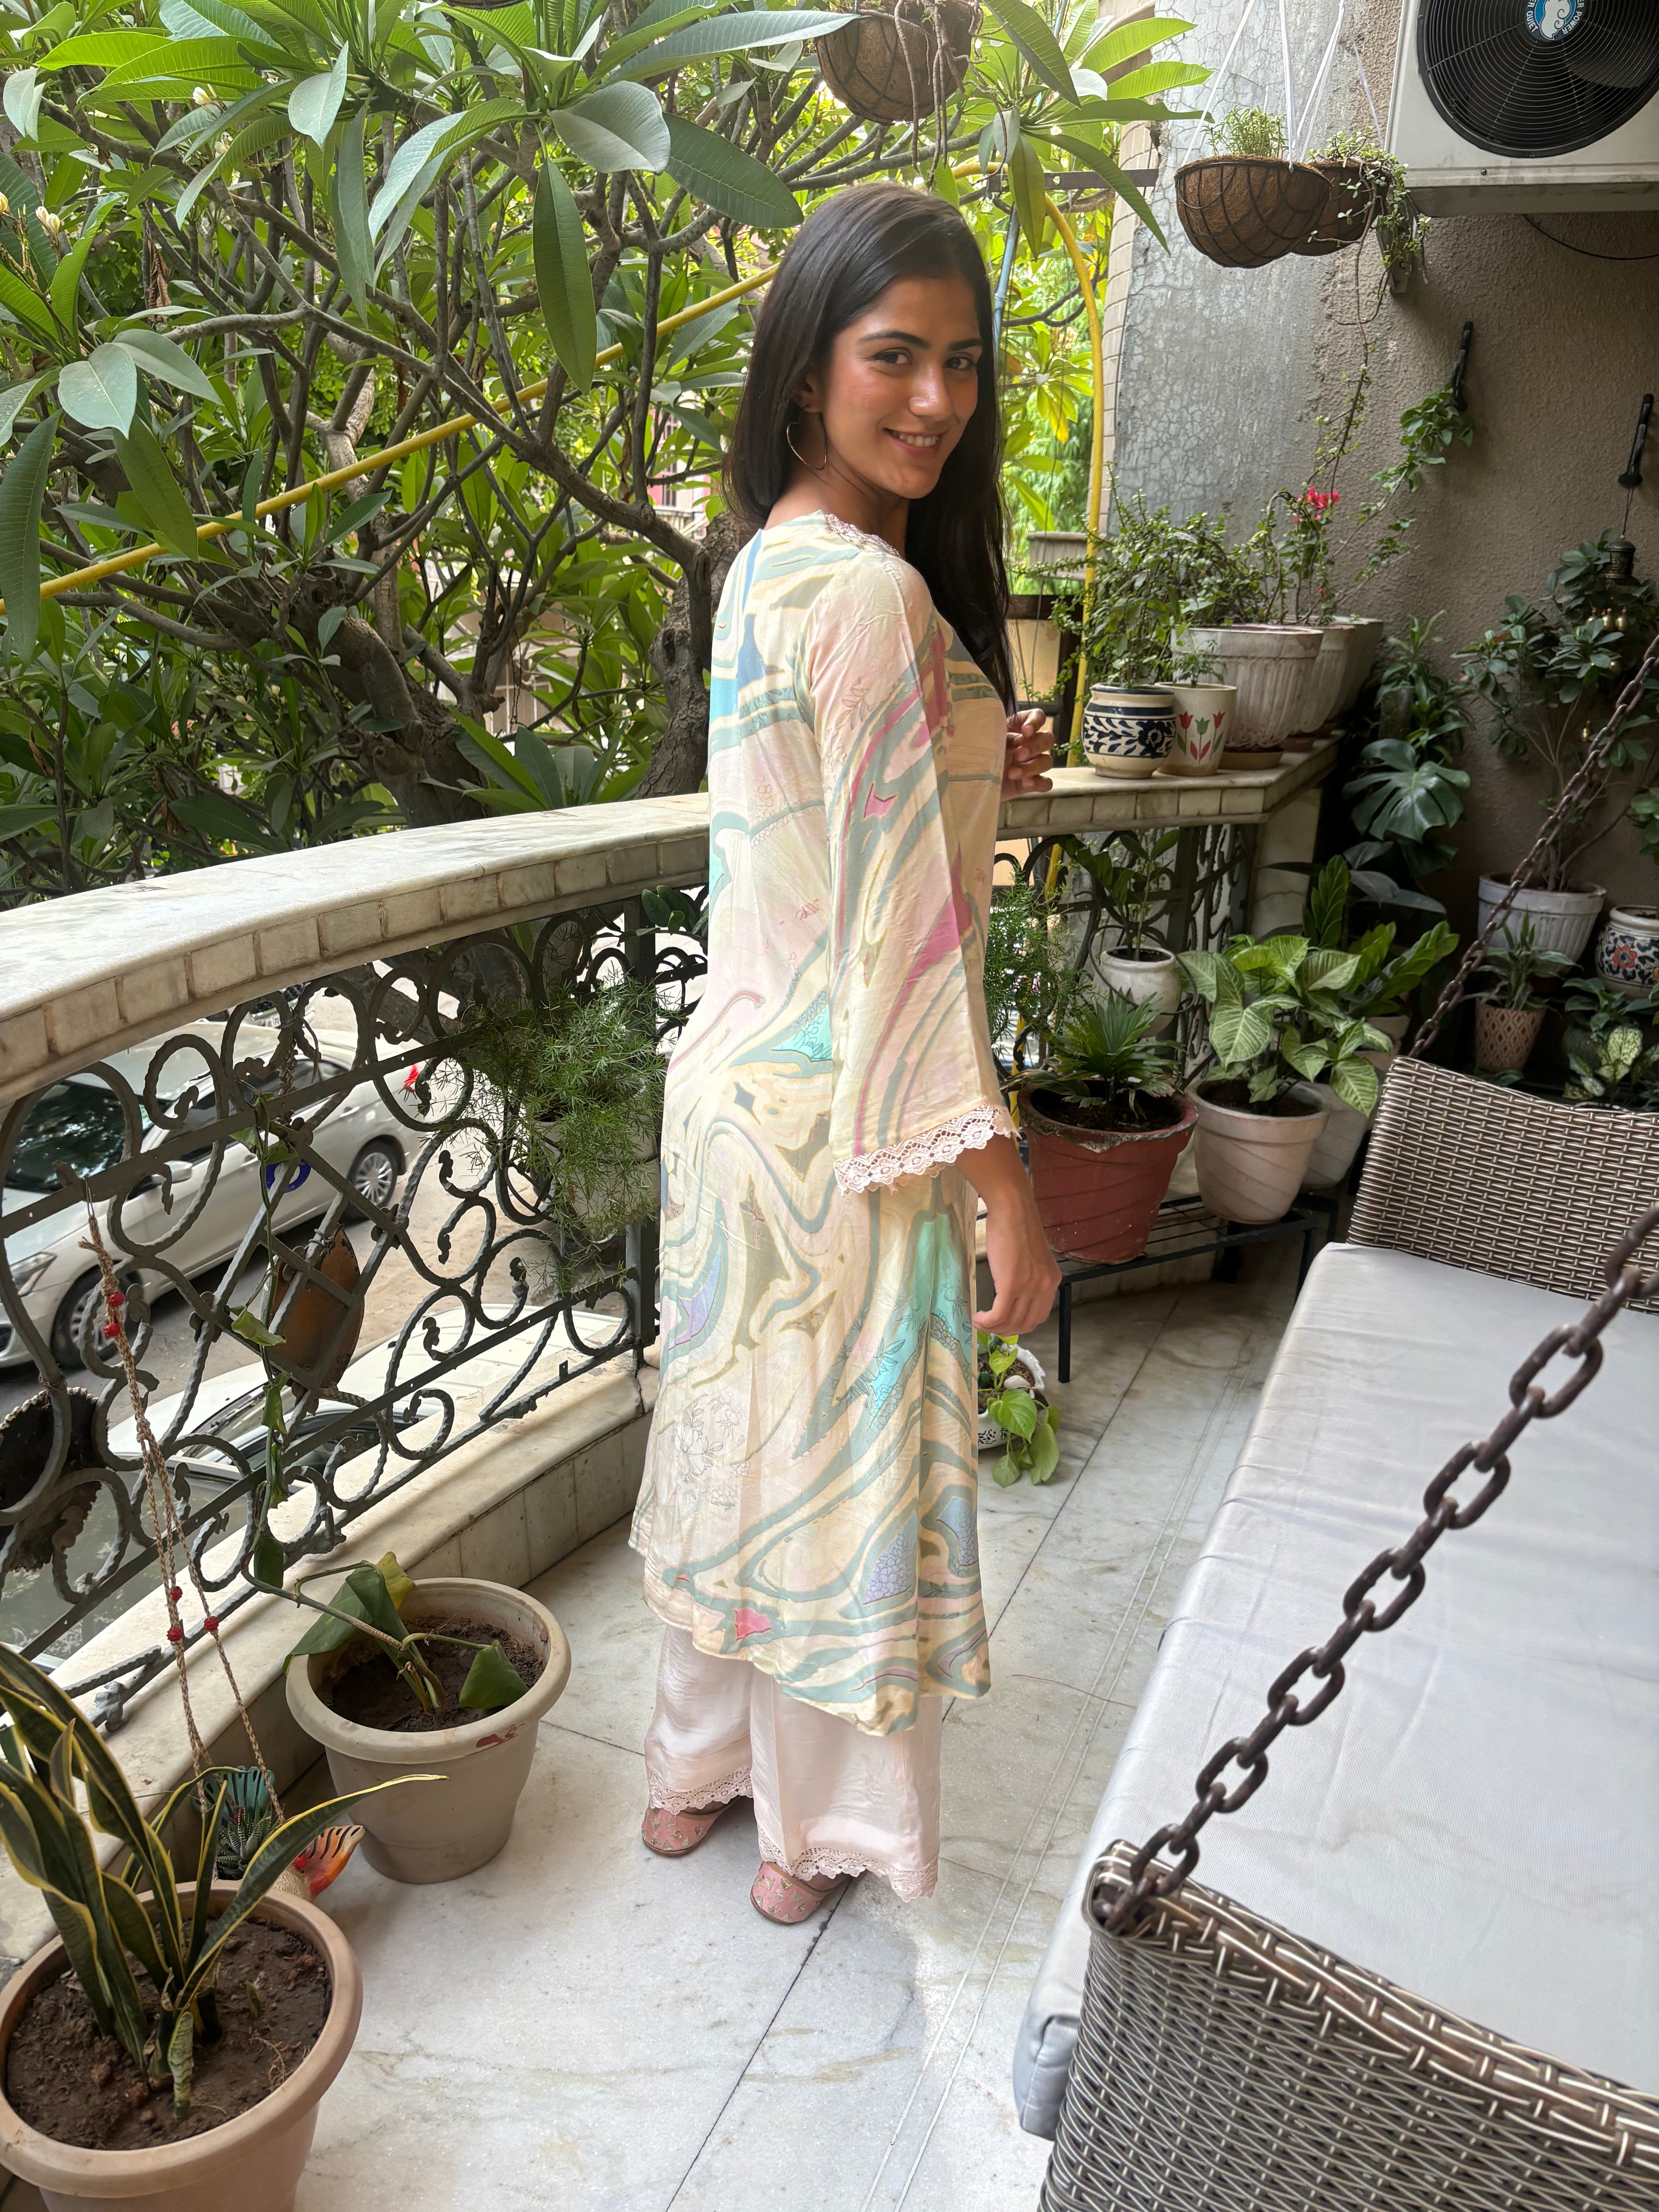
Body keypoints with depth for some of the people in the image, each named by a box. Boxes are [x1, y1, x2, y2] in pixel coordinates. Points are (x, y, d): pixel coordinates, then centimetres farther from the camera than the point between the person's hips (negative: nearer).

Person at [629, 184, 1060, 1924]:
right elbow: (902, 924, -23)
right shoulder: (870, 592, -20)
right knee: (846, 1465, 10)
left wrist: (972, 766, 6)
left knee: (745, 1428, 21)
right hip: (842, 1117, -9)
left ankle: (697, 1768, 42)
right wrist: (1005, 1188, -18)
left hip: (742, 1067, 9)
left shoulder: (773, 562, 10)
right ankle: (818, 1830, 34)